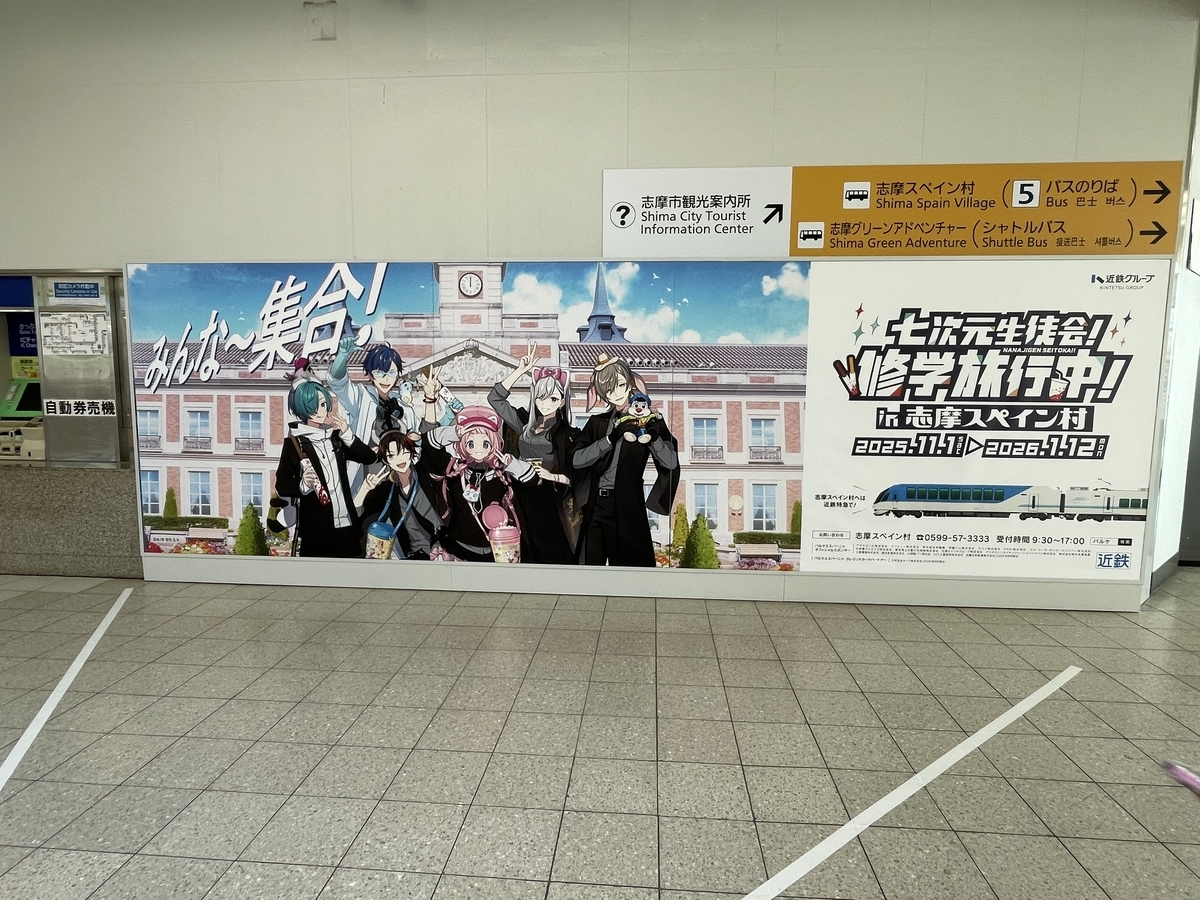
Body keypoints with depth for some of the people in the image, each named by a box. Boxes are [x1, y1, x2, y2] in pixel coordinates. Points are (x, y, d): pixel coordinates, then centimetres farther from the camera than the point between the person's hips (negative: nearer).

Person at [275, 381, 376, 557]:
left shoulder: (336, 437, 10)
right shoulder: (294, 443, -2)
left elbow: (369, 457, 4)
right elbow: (282, 485, -3)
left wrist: (347, 434, -8)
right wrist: (303, 485, -23)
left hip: (346, 523, 4)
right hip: (315, 528, -4)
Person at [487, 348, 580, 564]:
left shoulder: (569, 434, -5)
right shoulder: (526, 423, 7)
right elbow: (495, 398, 6)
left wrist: (553, 476, -21)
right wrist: (520, 371, 1)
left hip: (551, 502, -4)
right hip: (524, 499, 4)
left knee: (555, 556, -1)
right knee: (530, 555, 9)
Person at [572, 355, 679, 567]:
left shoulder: (650, 421, 3)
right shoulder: (597, 422, 10)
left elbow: (671, 462, -7)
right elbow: (577, 459, -4)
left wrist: (654, 436, -23)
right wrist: (610, 439, -15)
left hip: (627, 506, -3)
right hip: (595, 506, 3)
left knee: (629, 564, -3)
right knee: (590, 565, 7)